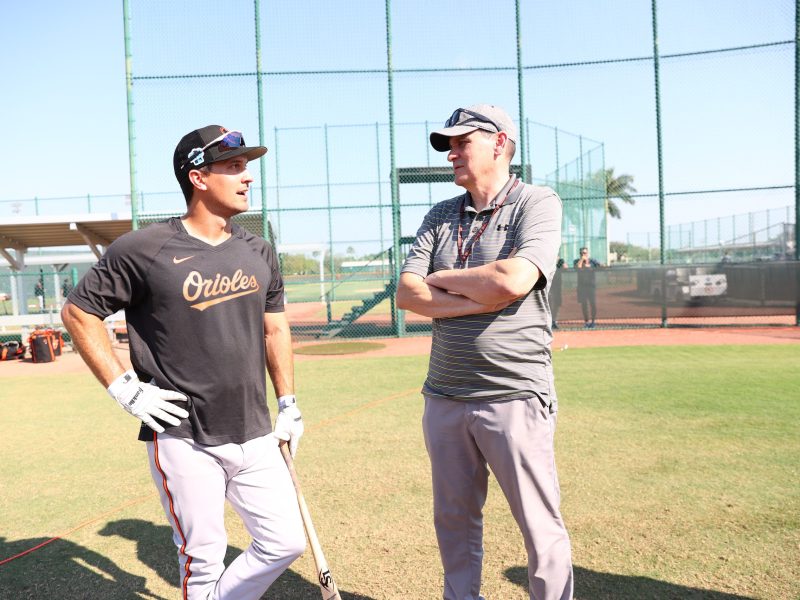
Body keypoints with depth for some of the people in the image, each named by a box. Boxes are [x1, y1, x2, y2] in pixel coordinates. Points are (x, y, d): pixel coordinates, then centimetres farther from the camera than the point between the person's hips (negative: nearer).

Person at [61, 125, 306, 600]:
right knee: (203, 560, 7)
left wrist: (288, 405, 11)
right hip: (184, 440, -5)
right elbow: (78, 311, -2)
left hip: (255, 436, 5)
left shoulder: (259, 252, 6)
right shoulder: (144, 249, -10)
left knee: (286, 543, 8)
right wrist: (125, 388, -8)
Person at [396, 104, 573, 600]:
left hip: (514, 396, -5)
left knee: (542, 529, 3)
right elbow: (407, 294, 1)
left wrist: (443, 279, -4)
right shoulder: (440, 216, 13)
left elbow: (512, 281, -21)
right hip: (444, 397, 6)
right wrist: (480, 298, -12)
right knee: (454, 520, 17)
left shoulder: (537, 203, -3)